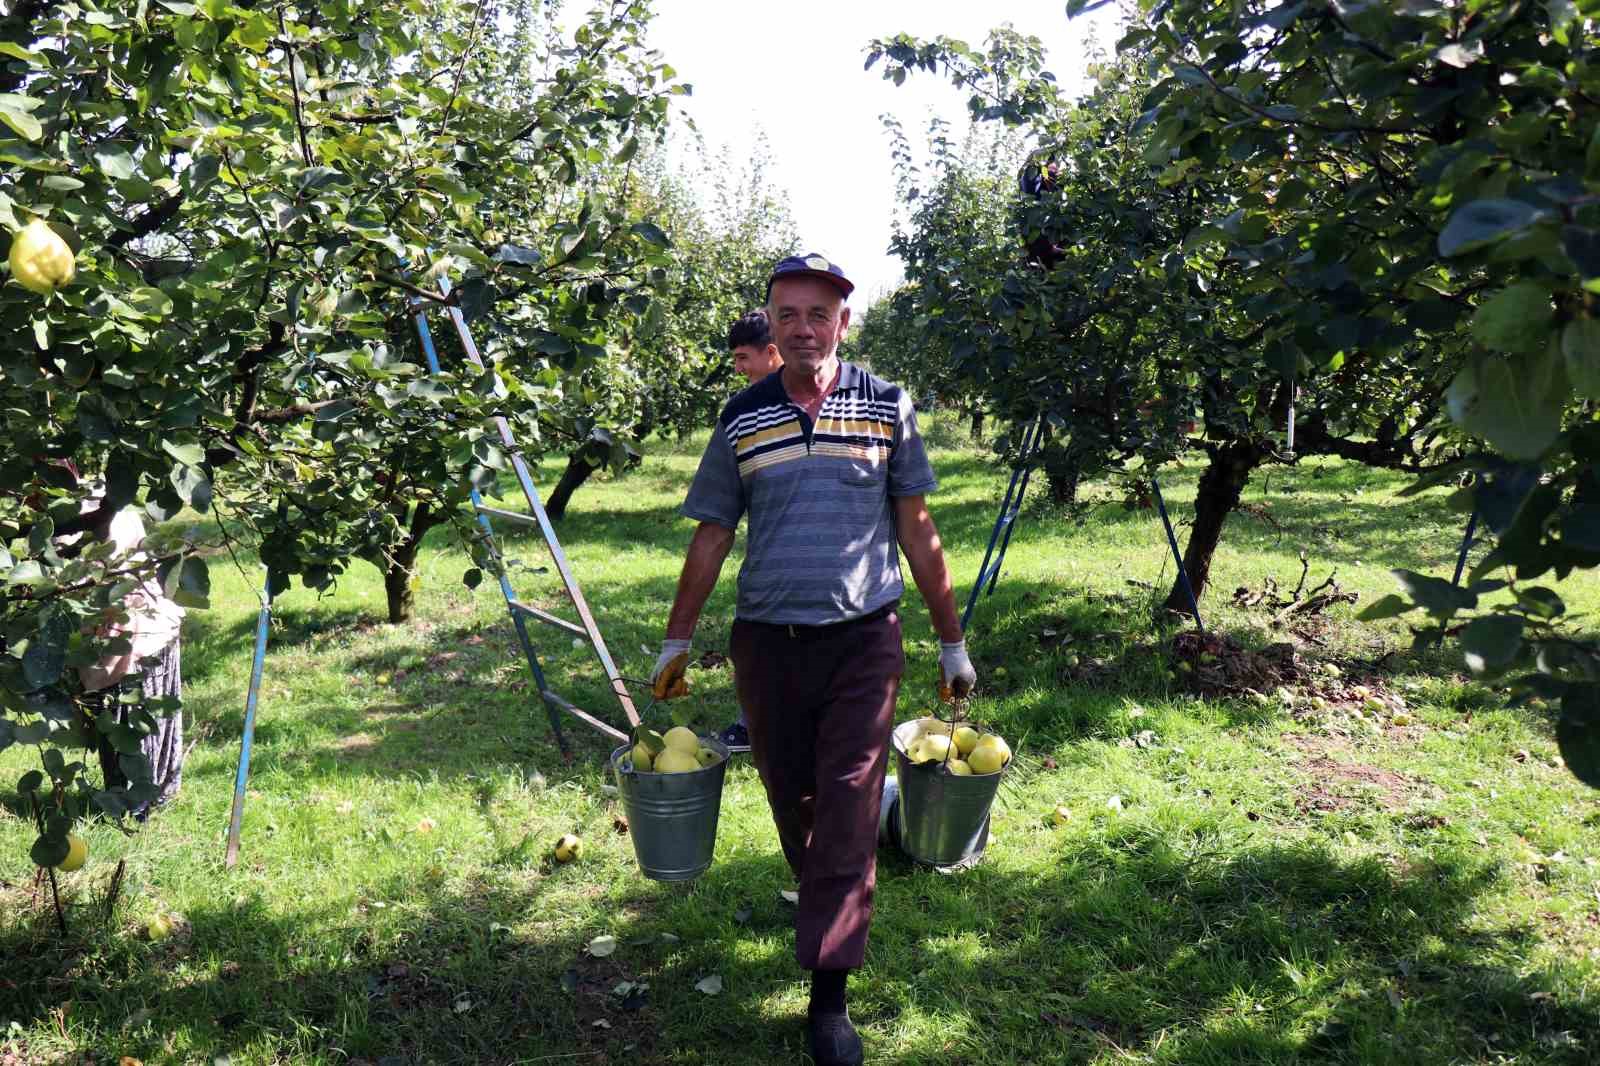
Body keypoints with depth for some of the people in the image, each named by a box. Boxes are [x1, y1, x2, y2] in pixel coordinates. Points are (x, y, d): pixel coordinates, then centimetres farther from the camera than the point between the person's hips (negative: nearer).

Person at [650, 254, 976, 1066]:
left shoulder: (887, 408, -1)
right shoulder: (742, 418, 2)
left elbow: (918, 533, 3)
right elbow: (711, 537, 8)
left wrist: (952, 642, 5)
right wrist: (676, 642, 9)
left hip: (863, 641, -2)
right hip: (766, 642, 2)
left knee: (848, 815, -2)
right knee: (790, 801, 15)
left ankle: (828, 995, 7)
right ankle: (824, 907, 44)